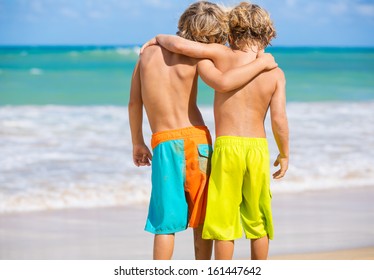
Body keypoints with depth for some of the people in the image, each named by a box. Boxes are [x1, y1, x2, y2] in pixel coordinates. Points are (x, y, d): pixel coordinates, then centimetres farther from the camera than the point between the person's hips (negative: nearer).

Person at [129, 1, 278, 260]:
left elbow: (134, 103, 10)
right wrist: (261, 63, -12)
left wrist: (138, 143, 21)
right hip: (196, 141, -2)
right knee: (202, 220, 12)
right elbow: (223, 83, -24)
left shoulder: (149, 52, 6)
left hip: (165, 144, 2)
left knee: (165, 223, 4)